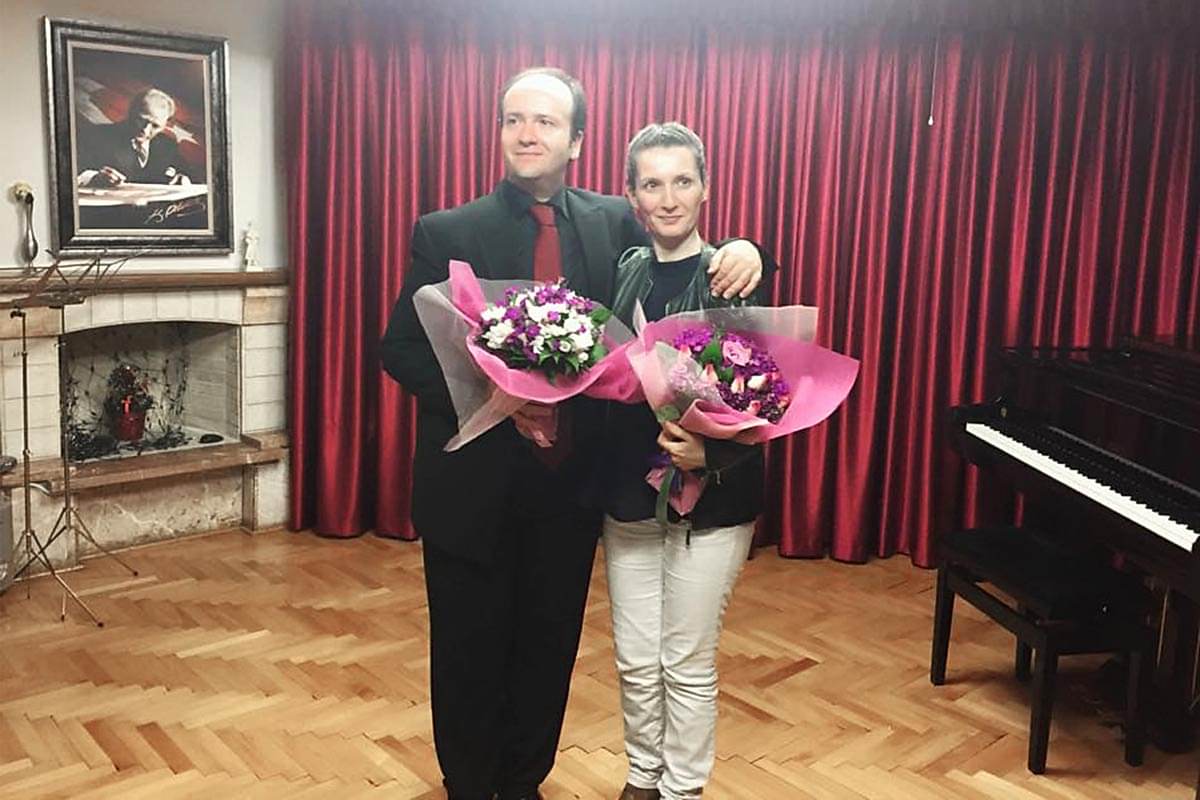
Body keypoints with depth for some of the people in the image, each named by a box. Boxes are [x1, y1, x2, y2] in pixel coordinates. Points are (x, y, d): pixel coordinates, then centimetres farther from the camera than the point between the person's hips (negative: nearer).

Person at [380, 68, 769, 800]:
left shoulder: (614, 222, 2)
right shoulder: (447, 232, -5)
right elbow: (401, 347, -5)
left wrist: (740, 253, -11)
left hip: (571, 484, 2)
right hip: (473, 482, -2)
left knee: (550, 648, 16)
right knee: (469, 651, 13)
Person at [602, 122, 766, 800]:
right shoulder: (622, 275, 4)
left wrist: (712, 453, -25)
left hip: (711, 503, -4)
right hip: (629, 495, 4)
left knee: (688, 664, 9)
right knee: (636, 661, 16)